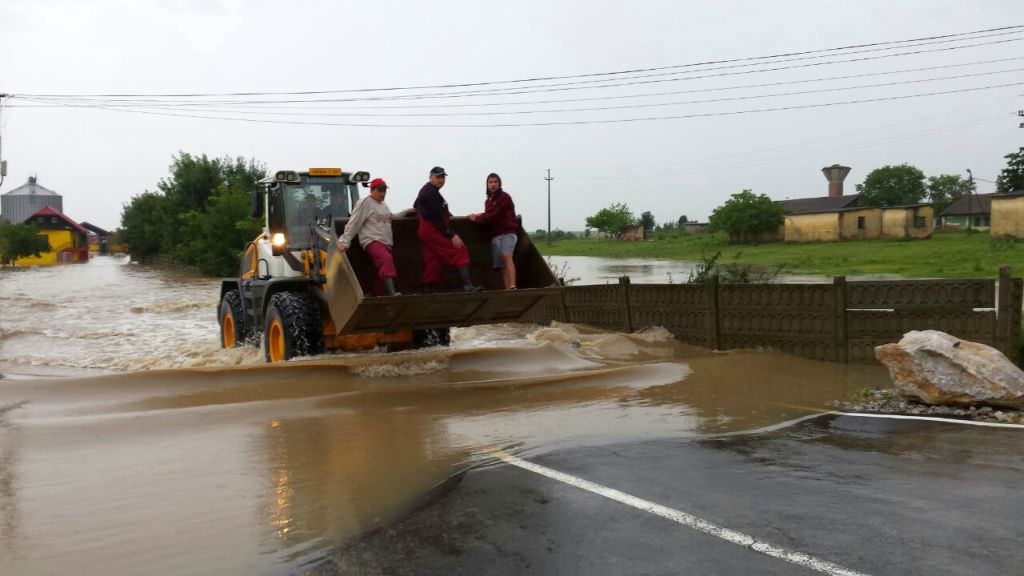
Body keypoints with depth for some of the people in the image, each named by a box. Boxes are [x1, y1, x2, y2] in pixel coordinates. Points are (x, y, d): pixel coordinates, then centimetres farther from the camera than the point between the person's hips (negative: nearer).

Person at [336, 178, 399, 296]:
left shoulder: (383, 205, 23)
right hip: (372, 241, -9)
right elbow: (353, 224, -9)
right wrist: (344, 241, -15)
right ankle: (392, 293, -47)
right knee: (387, 259, -33)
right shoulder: (365, 203, -3)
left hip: (386, 243, 9)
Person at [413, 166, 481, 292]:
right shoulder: (431, 192, -13)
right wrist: (452, 235, -20)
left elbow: (416, 206, 36)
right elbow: (437, 217, -19)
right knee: (459, 251, -14)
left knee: (433, 263, 8)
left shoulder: (425, 190, 19)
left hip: (425, 231, 10)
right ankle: (467, 285, -25)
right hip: (433, 231, -10)